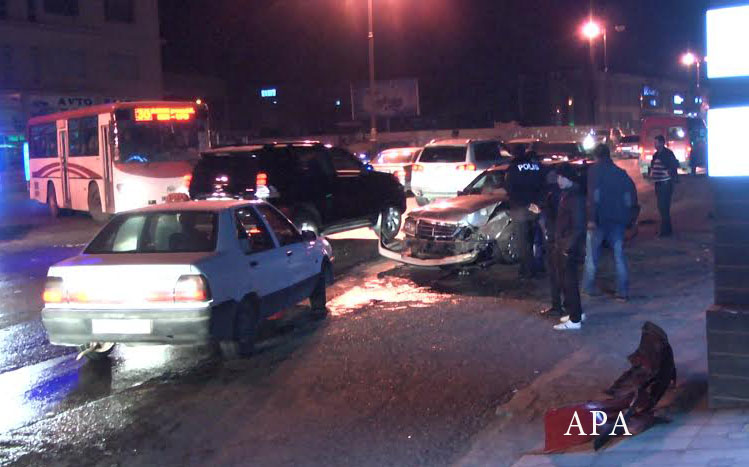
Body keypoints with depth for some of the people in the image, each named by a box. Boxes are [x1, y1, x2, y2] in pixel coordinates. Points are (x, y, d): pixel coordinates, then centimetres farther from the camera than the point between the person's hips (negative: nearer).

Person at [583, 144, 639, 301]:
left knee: (592, 255, 9)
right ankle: (623, 292, 5)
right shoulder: (621, 173, 12)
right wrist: (630, 219, 11)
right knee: (619, 256, 7)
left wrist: (591, 218, -17)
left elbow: (593, 195, -15)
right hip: (618, 220, 4)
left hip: (599, 219, -4)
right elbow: (631, 196, 9)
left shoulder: (594, 170, -4)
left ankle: (588, 287, 14)